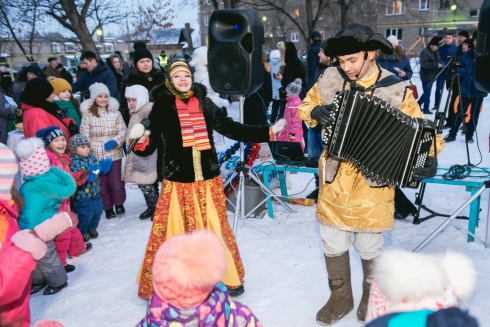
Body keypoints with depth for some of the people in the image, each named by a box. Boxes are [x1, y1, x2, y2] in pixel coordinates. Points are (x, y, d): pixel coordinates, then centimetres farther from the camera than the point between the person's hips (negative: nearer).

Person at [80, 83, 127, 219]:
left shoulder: (115, 112, 2)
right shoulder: (87, 114, -3)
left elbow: (123, 131, -1)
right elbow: (84, 136, -3)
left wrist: (115, 141, -18)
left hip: (114, 154, 0)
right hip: (96, 155, 0)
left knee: (116, 181, 1)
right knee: (101, 183, 10)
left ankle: (119, 204, 25)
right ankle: (108, 208, 26)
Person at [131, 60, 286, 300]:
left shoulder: (204, 103, 5)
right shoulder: (162, 105, -2)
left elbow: (231, 128, 8)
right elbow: (152, 142, -6)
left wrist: (268, 132, 5)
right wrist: (140, 143, -30)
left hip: (208, 179, 2)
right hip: (177, 181, -2)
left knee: (217, 228, 13)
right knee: (170, 232, 3)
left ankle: (231, 277, 31)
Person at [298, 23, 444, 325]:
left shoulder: (395, 90, -12)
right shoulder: (330, 79, -3)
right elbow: (306, 105, 12)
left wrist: (429, 158, -26)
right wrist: (315, 112, -12)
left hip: (371, 182, -3)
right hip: (334, 180, 3)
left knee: (369, 247, 11)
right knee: (333, 243, 13)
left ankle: (371, 299, 40)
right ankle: (341, 298, 37)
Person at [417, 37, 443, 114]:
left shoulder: (436, 52, 12)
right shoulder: (424, 52, -15)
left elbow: (439, 61, 22)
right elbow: (425, 64, -24)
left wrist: (441, 64, -1)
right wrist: (436, 65, -27)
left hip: (432, 76, 9)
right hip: (426, 76, -9)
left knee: (427, 92, 16)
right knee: (427, 93, -5)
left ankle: (418, 104, 31)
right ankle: (425, 109, 4)